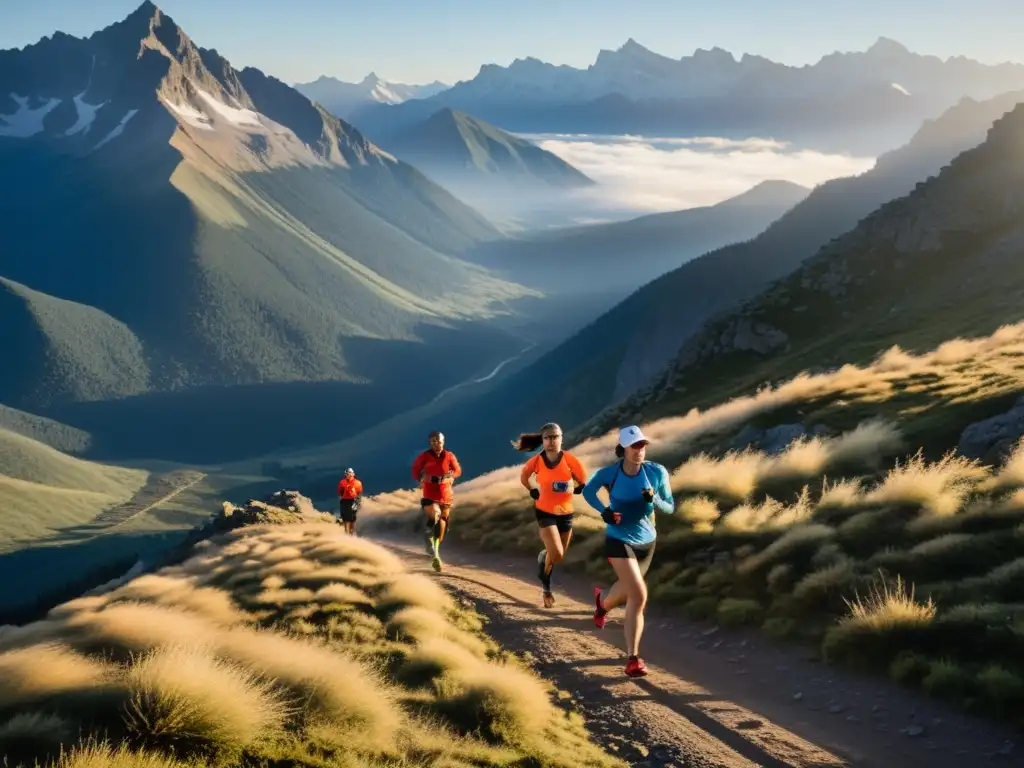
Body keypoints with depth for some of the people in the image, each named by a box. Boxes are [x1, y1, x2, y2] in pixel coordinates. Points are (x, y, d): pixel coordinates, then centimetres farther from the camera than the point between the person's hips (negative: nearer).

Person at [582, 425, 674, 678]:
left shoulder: (657, 472, -11)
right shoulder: (608, 473, -14)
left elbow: (670, 507, -3)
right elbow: (587, 491, 5)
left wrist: (654, 499, -25)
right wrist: (603, 510, -13)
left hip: (646, 541, 4)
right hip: (619, 540, -4)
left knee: (628, 590, 24)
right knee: (639, 595, -19)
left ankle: (603, 601, 62)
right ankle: (633, 657, -9)